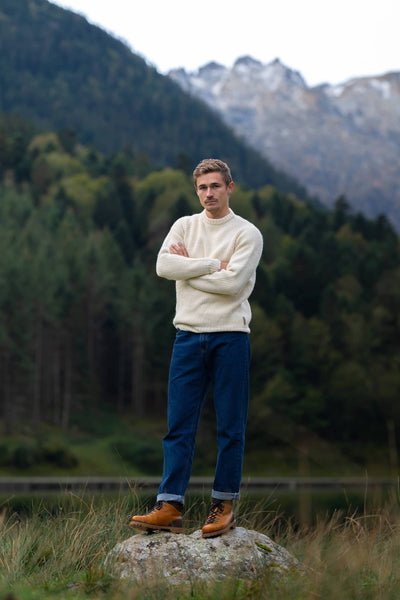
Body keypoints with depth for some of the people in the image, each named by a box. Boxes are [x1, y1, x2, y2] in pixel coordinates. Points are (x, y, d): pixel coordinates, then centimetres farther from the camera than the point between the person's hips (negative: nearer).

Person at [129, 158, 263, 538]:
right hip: (188, 335, 3)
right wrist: (213, 264, -10)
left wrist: (188, 268, -5)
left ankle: (224, 505, 11)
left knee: (230, 428, 1)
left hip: (230, 336, -3)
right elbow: (163, 265, -7)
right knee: (179, 425, -1)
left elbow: (231, 282, -14)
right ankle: (169, 507, 0)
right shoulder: (184, 226, 12)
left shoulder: (247, 233, 1)